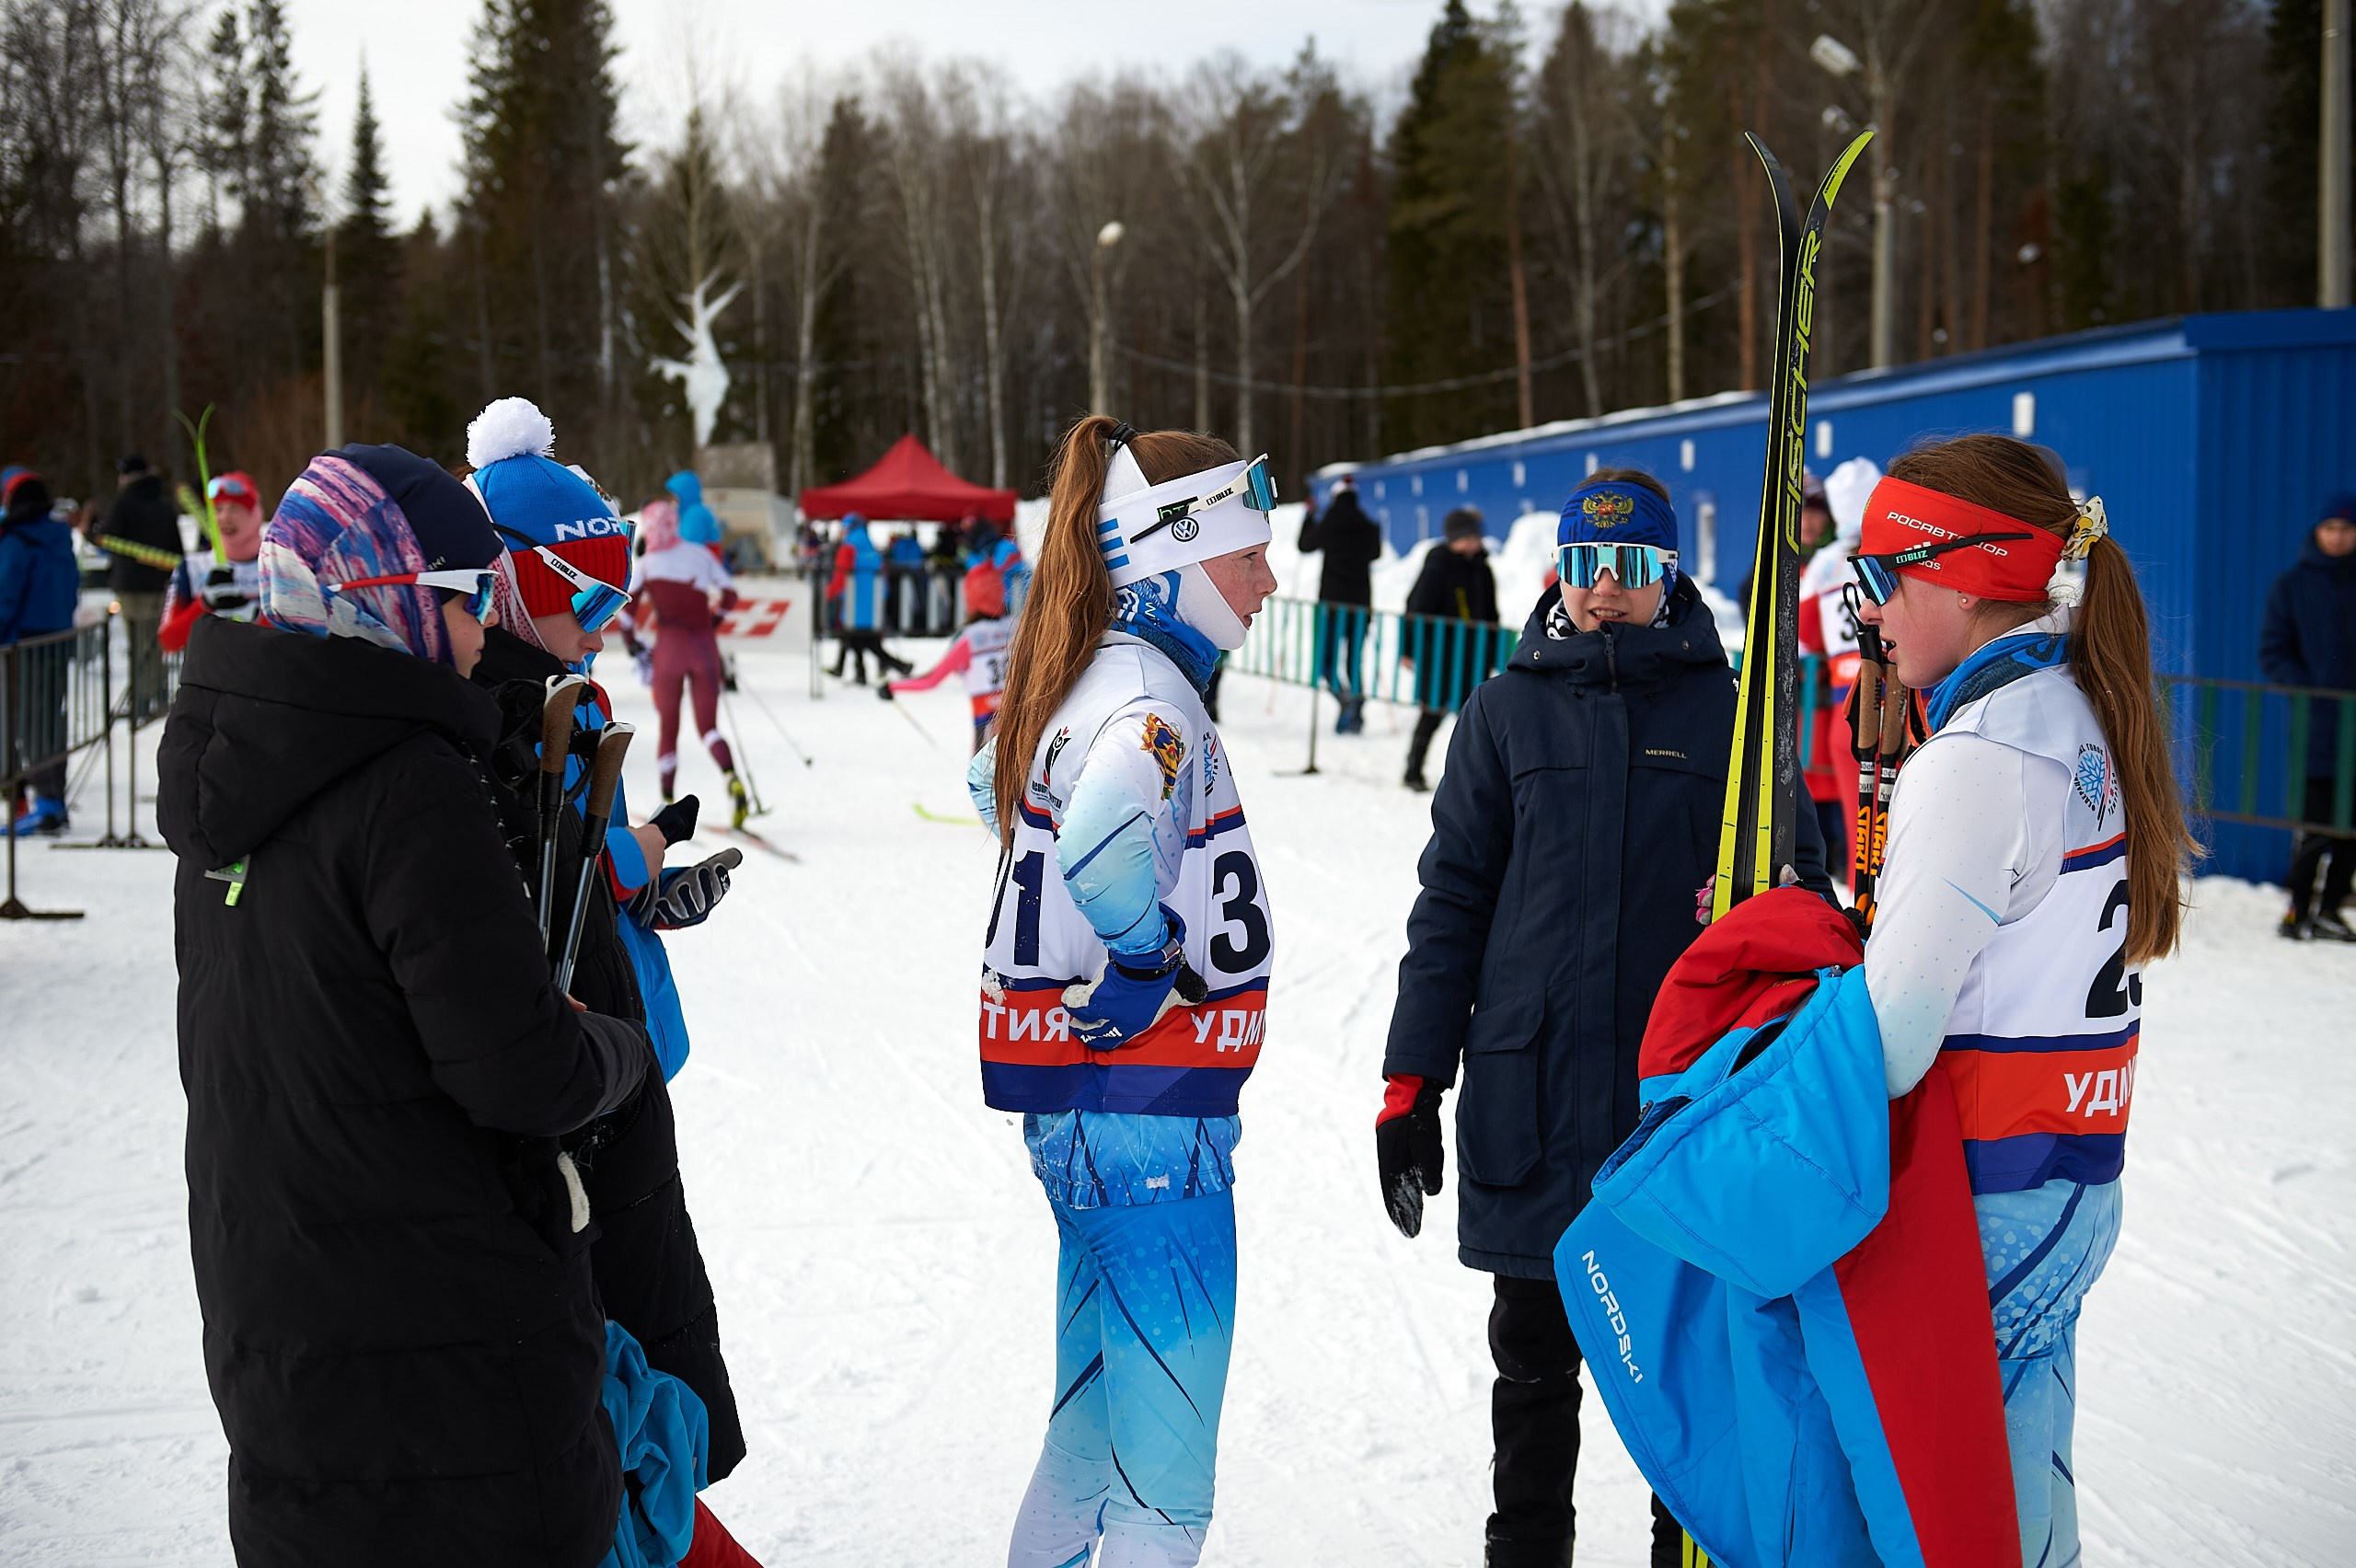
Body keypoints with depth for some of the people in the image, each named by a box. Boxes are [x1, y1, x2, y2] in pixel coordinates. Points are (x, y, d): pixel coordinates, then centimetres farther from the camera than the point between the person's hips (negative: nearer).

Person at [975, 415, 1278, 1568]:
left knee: (1090, 1435, 22)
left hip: (1077, 1109, 10)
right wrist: (1144, 981, -20)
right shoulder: (1149, 697, -19)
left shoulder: (1079, 682, 10)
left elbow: (1000, 790, 30)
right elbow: (1105, 852, -39)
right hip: (1146, 1111, -10)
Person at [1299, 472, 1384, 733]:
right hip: (1361, 602, 3)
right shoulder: (1369, 527, -2)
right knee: (1353, 661, 11)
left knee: (1327, 658, 3)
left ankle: (1345, 695, -22)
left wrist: (1309, 518, 25)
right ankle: (1354, 714, 8)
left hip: (1331, 600, -3)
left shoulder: (1326, 525, -7)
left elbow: (1305, 545, 10)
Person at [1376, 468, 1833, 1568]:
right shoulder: (1508, 712, 4)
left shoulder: (1731, 711, 2)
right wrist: (1412, 1081, 2)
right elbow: (1453, 899, 6)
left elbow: (1800, 884, 6)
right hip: (1535, 1095, 1)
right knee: (1535, 1357, 12)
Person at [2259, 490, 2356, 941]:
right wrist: (2308, 692, -11)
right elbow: (2272, 653, 4)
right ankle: (2299, 907, 5)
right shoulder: (2291, 587, 5)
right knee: (2315, 824, -6)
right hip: (2317, 727, -3)